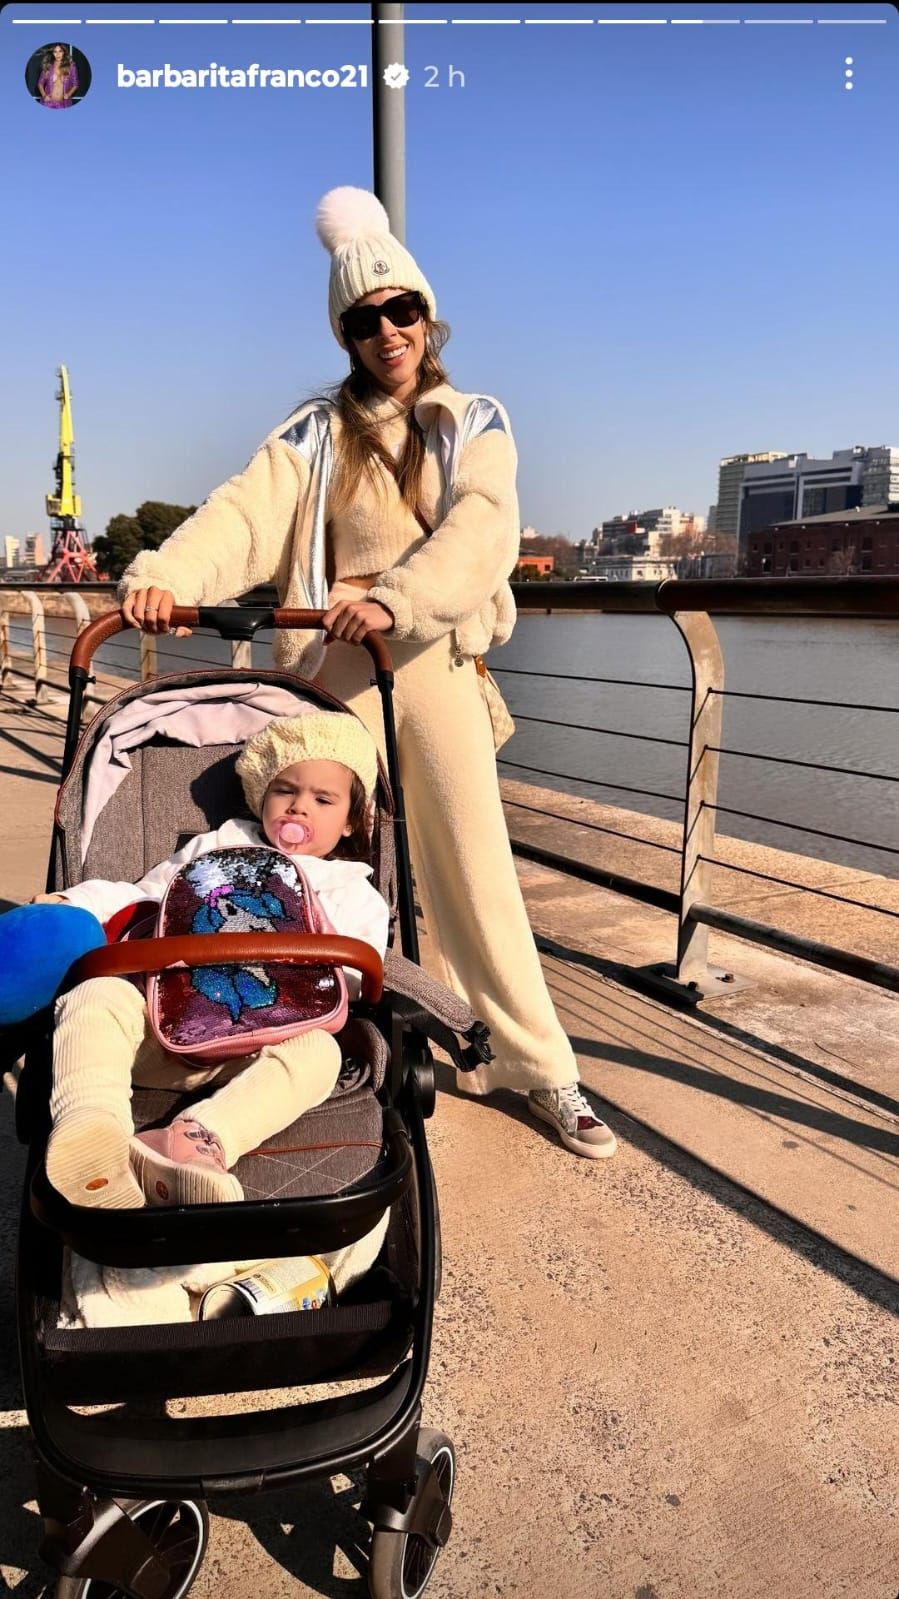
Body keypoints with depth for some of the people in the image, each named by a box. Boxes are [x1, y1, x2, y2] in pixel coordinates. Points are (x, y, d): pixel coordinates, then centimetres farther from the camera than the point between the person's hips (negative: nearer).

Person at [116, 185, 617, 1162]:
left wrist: (397, 599, -28)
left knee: (472, 863, -2)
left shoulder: (474, 422, 10)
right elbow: (245, 513, -5)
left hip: (433, 655, -1)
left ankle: (543, 1068, 7)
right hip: (330, 660, 2)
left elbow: (480, 528, -10)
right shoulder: (316, 431, 12)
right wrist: (166, 574, -25)